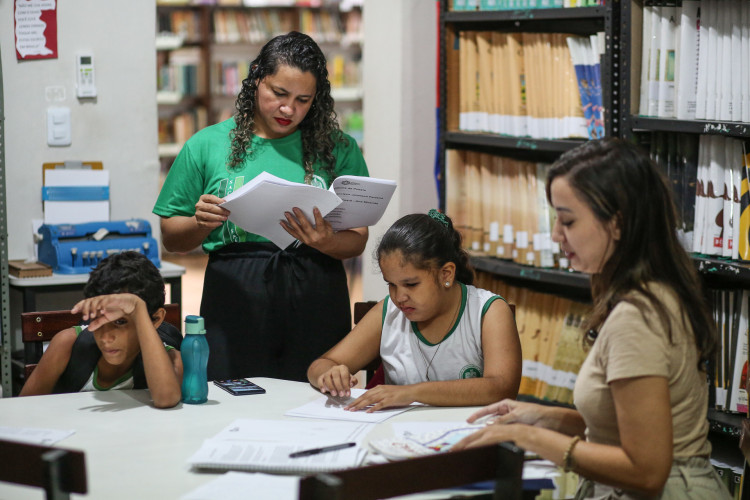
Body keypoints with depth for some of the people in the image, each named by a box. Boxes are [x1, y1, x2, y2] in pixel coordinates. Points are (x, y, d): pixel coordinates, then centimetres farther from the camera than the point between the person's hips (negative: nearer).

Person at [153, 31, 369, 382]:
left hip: (315, 303, 0)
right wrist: (201, 223, -10)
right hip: (234, 300, 0)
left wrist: (325, 243, -16)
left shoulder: (338, 149, 7)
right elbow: (171, 238, 10)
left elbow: (357, 242, 5)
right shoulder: (208, 145, 7)